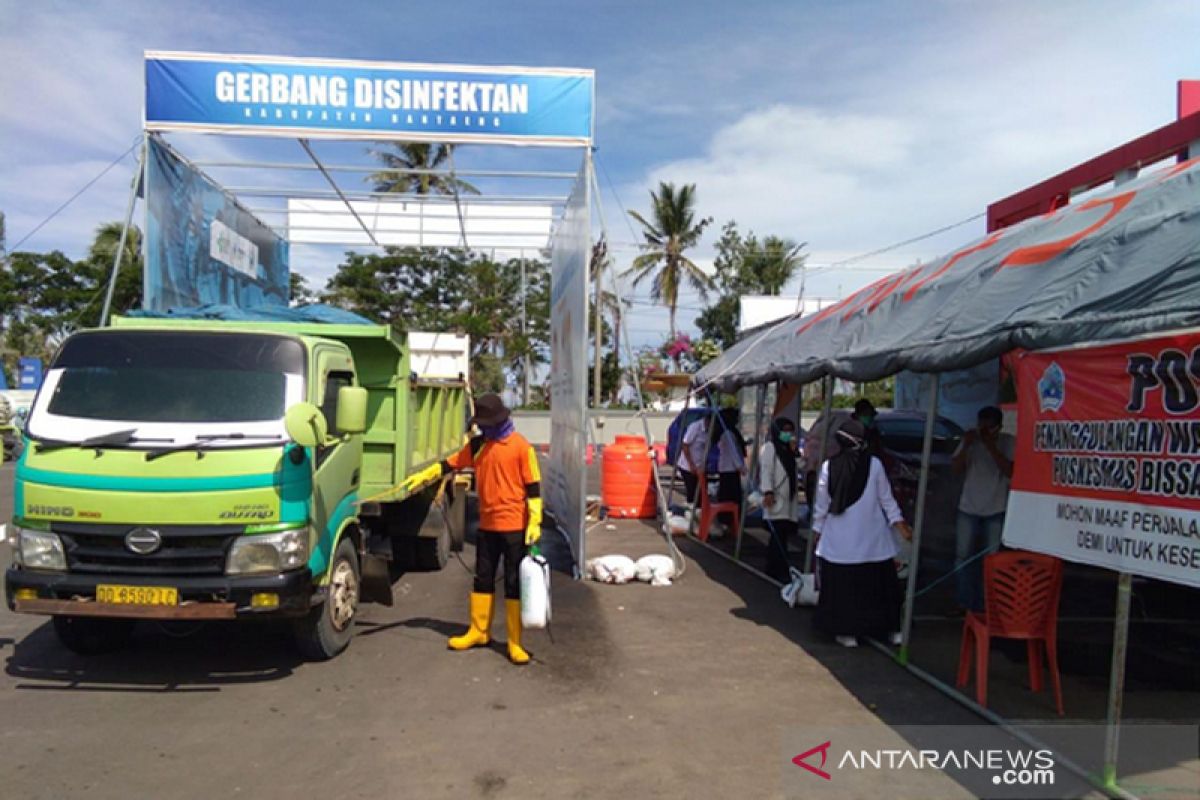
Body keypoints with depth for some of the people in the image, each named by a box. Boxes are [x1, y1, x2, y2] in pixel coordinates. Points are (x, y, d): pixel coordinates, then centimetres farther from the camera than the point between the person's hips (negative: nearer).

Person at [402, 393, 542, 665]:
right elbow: (450, 464, 15)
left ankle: (515, 643, 9)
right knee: (483, 579, 15)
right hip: (487, 525, 6)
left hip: (514, 527, -6)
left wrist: (535, 523, -15)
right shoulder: (478, 444, 7)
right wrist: (423, 476, 5)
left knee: (514, 584, 1)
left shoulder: (521, 446, -10)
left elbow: (533, 487, -11)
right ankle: (479, 632, 30)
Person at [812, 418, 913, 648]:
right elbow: (886, 500, -3)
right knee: (879, 584, 12)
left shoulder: (828, 467, -8)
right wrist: (900, 525, 7)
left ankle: (846, 631, 14)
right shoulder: (874, 465, -8)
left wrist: (817, 530, 10)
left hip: (839, 541, -1)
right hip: (873, 540, 1)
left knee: (842, 585, 8)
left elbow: (822, 506, -2)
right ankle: (893, 630, 21)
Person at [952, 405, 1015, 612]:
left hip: (996, 511, -2)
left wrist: (991, 447, -22)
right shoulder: (971, 440, 0)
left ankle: (985, 604, 12)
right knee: (963, 557, 7)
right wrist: (966, 445, -18)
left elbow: (1010, 472, -18)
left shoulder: (1009, 443, -7)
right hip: (968, 509, 2)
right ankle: (965, 602, 19)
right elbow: (957, 469, -5)